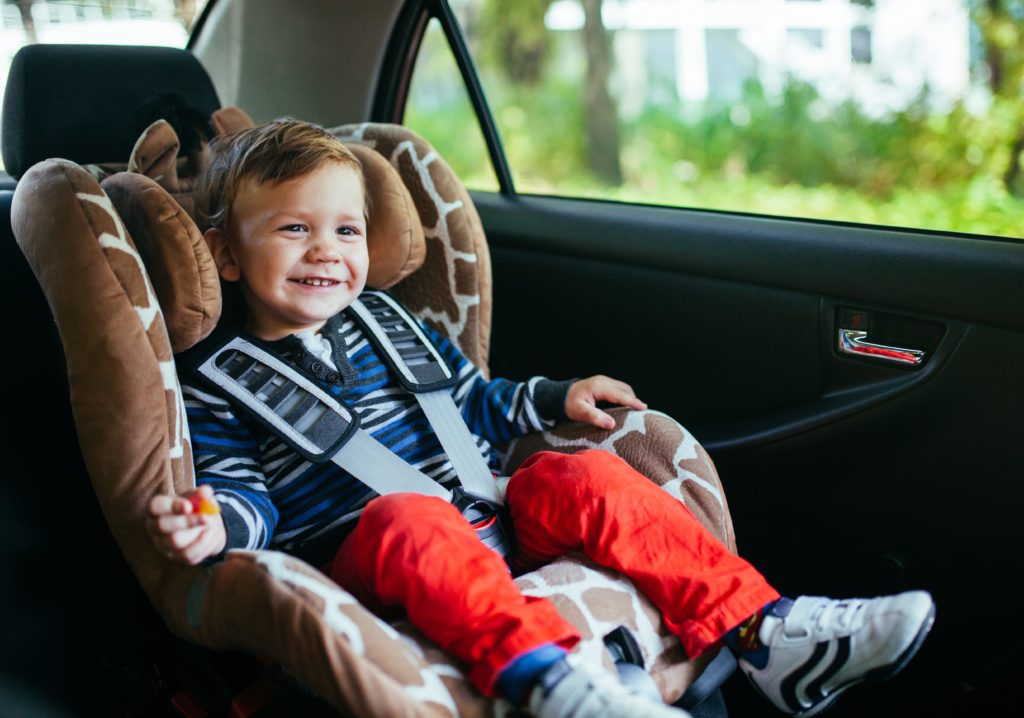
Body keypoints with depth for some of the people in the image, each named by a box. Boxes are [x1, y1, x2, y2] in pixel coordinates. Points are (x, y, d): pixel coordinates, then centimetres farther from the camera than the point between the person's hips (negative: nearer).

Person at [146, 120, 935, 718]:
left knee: (582, 476, -16)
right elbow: (246, 493, -2)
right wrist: (213, 523, -24)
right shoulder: (216, 386, 5)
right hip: (359, 561, -5)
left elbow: (475, 405, 29)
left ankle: (762, 632, -20)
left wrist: (557, 398, 17)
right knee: (411, 517, -36)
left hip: (485, 527, 5)